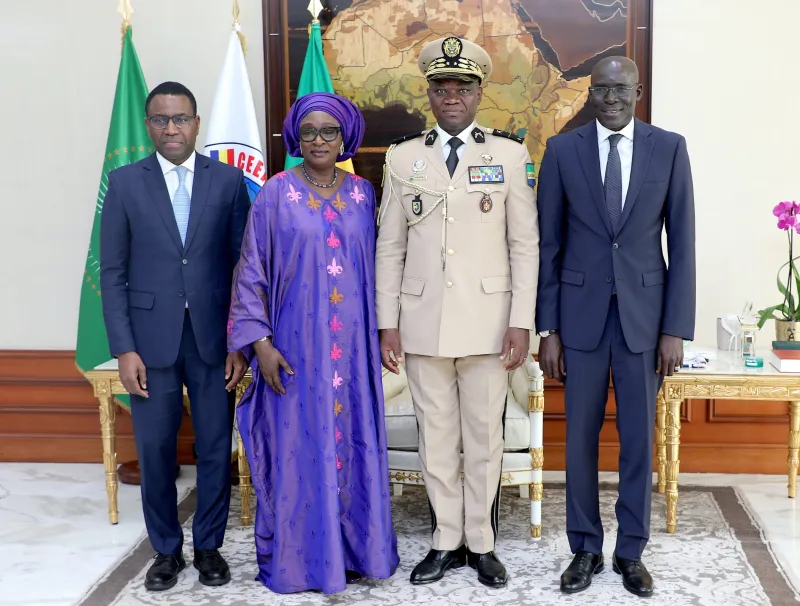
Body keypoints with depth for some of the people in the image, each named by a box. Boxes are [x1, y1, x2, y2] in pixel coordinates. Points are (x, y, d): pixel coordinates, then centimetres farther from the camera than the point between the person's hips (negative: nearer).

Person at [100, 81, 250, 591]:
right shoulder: (126, 182, 4)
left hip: (213, 337, 0)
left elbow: (242, 264, 2)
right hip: (151, 338, 0)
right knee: (155, 449, 6)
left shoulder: (228, 180, 3)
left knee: (216, 448, 6)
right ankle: (167, 550, 24)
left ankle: (209, 546, 24)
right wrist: (124, 348, -5)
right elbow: (112, 271, 2)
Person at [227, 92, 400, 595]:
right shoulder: (277, 193, -3)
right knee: (298, 448, 3)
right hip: (296, 344, -3)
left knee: (354, 444, 9)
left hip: (352, 345, 3)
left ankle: (353, 549, 24)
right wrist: (259, 341, -10)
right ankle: (296, 557, 17)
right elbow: (252, 272, -3)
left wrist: (381, 333, 7)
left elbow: (373, 267, 11)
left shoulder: (363, 193, 6)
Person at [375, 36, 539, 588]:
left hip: (487, 322, -1)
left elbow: (526, 245, 1)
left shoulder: (509, 155, 3)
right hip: (423, 323, 2)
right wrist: (387, 323, 1)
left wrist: (521, 322, -6)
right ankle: (447, 542, 22)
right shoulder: (403, 157, 7)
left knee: (485, 439, 7)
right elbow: (390, 247, 6)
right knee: (437, 438, 9)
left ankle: (481, 543, 21)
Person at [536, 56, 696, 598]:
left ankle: (632, 551, 23)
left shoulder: (669, 148, 0)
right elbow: (549, 244, 1)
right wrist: (548, 328, -2)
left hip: (644, 313, 0)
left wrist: (676, 328, -5)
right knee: (581, 438, 8)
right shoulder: (562, 150, 0)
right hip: (581, 314, 0)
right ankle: (586, 549, 23)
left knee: (639, 439, 8)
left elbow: (683, 243, 0)